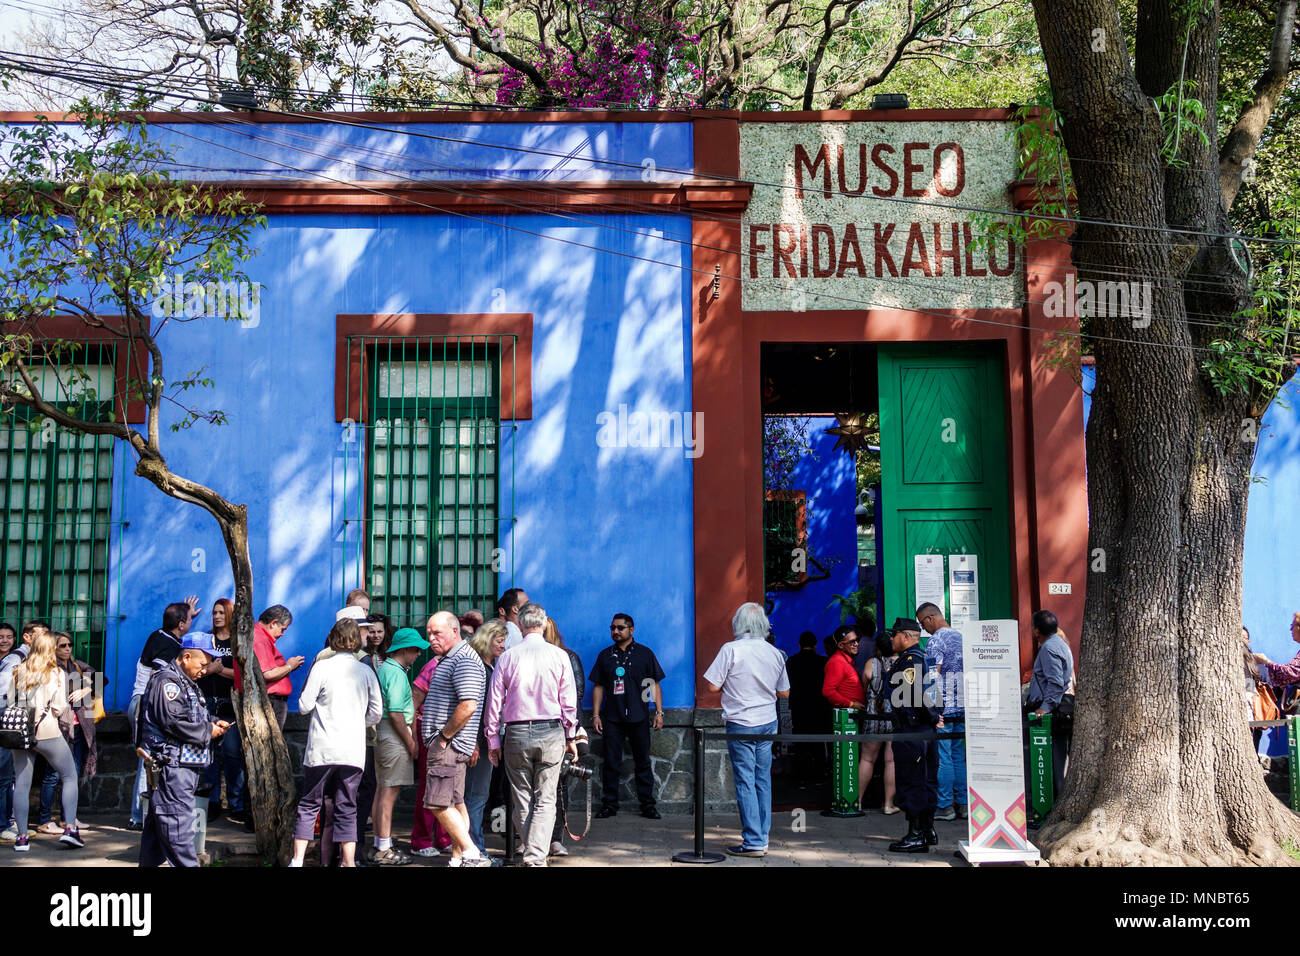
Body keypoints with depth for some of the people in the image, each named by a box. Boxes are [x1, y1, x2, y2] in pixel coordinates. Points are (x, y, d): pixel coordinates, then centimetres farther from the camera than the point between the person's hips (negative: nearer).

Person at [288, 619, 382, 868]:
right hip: (353, 751, 2)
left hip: (322, 749, -2)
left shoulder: (321, 667, -5)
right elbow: (376, 713, 5)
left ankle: (297, 860, 5)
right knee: (347, 808, 7)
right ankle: (349, 861, 4)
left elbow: (304, 706, -3)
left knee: (309, 805, 8)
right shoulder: (366, 671, 2)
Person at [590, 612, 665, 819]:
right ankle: (609, 804, 10)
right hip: (612, 718, 1)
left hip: (638, 717, -1)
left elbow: (655, 684, 6)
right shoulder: (605, 656, 10)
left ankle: (648, 804, 9)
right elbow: (598, 686, 11)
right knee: (611, 763, 3)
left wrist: (659, 712, -2)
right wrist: (595, 715, 4)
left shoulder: (644, 654, 5)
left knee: (643, 762, 3)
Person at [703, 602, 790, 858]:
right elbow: (784, 692, 12)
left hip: (741, 724, -5)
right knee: (763, 780, 11)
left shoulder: (731, 650, -11)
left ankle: (754, 842, -4)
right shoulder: (775, 653, 4)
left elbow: (713, 686, -11)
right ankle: (761, 838, 15)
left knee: (745, 781, -3)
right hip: (768, 722, 5)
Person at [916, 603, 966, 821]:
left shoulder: (935, 640, -11)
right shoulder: (961, 636, 13)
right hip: (963, 706, 8)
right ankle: (963, 803, 13)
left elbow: (933, 675, -16)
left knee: (943, 757, -4)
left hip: (942, 706, -8)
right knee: (959, 755, 12)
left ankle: (945, 806, -2)